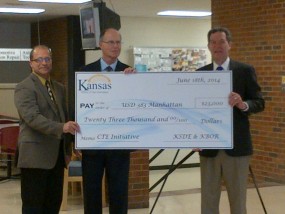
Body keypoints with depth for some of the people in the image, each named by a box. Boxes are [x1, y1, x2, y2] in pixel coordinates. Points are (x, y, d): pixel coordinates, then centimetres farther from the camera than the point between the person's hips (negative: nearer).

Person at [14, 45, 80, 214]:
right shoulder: (24, 88, -8)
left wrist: (67, 150, 17)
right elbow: (32, 117, -21)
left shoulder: (60, 88, 16)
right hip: (35, 156, -7)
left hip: (57, 155, 7)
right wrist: (61, 127, -32)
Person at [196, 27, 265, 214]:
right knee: (208, 198, 8)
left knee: (238, 199, 6)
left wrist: (243, 104, -23)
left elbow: (259, 103, -2)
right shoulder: (200, 73, 7)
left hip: (236, 145, -2)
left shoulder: (245, 71, -1)